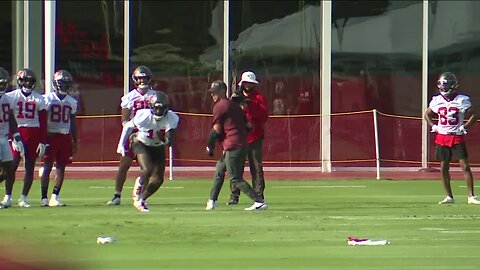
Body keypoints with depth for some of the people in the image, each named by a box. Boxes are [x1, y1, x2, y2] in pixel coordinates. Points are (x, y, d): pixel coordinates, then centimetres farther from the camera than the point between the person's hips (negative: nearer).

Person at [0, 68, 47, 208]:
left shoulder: (38, 99, 7)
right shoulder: (11, 96, 1)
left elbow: (43, 122, 7)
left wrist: (43, 142, 2)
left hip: (34, 135, 2)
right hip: (17, 132, -2)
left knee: (30, 167, 3)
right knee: (12, 165, -7)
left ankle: (24, 198, 9)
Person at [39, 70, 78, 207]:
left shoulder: (72, 102, 10)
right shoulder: (47, 99, -4)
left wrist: (75, 141, 14)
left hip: (65, 137, 4)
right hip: (50, 136, -4)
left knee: (61, 167, 2)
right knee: (47, 167, -3)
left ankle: (55, 197, 8)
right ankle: (44, 198, 1)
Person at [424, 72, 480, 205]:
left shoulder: (462, 100, -7)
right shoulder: (437, 100, 4)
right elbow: (427, 114, 19)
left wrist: (465, 127, -12)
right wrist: (433, 126, 5)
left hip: (457, 137, -3)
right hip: (442, 137, 3)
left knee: (465, 166, -8)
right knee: (444, 167, 5)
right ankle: (449, 197, 14)